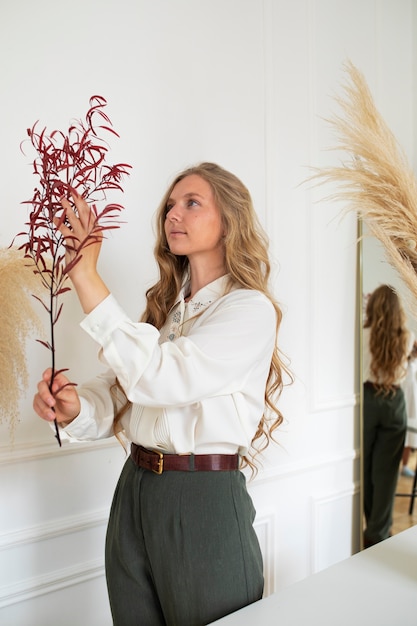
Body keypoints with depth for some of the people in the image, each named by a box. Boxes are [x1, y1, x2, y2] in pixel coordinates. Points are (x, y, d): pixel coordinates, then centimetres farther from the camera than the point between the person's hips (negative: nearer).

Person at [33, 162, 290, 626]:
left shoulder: (250, 308, -12)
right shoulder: (165, 305, 11)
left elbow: (156, 377, -25)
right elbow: (117, 392, 6)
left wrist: (86, 276, -23)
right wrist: (75, 408, -17)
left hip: (204, 500, -6)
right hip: (134, 494, 7)